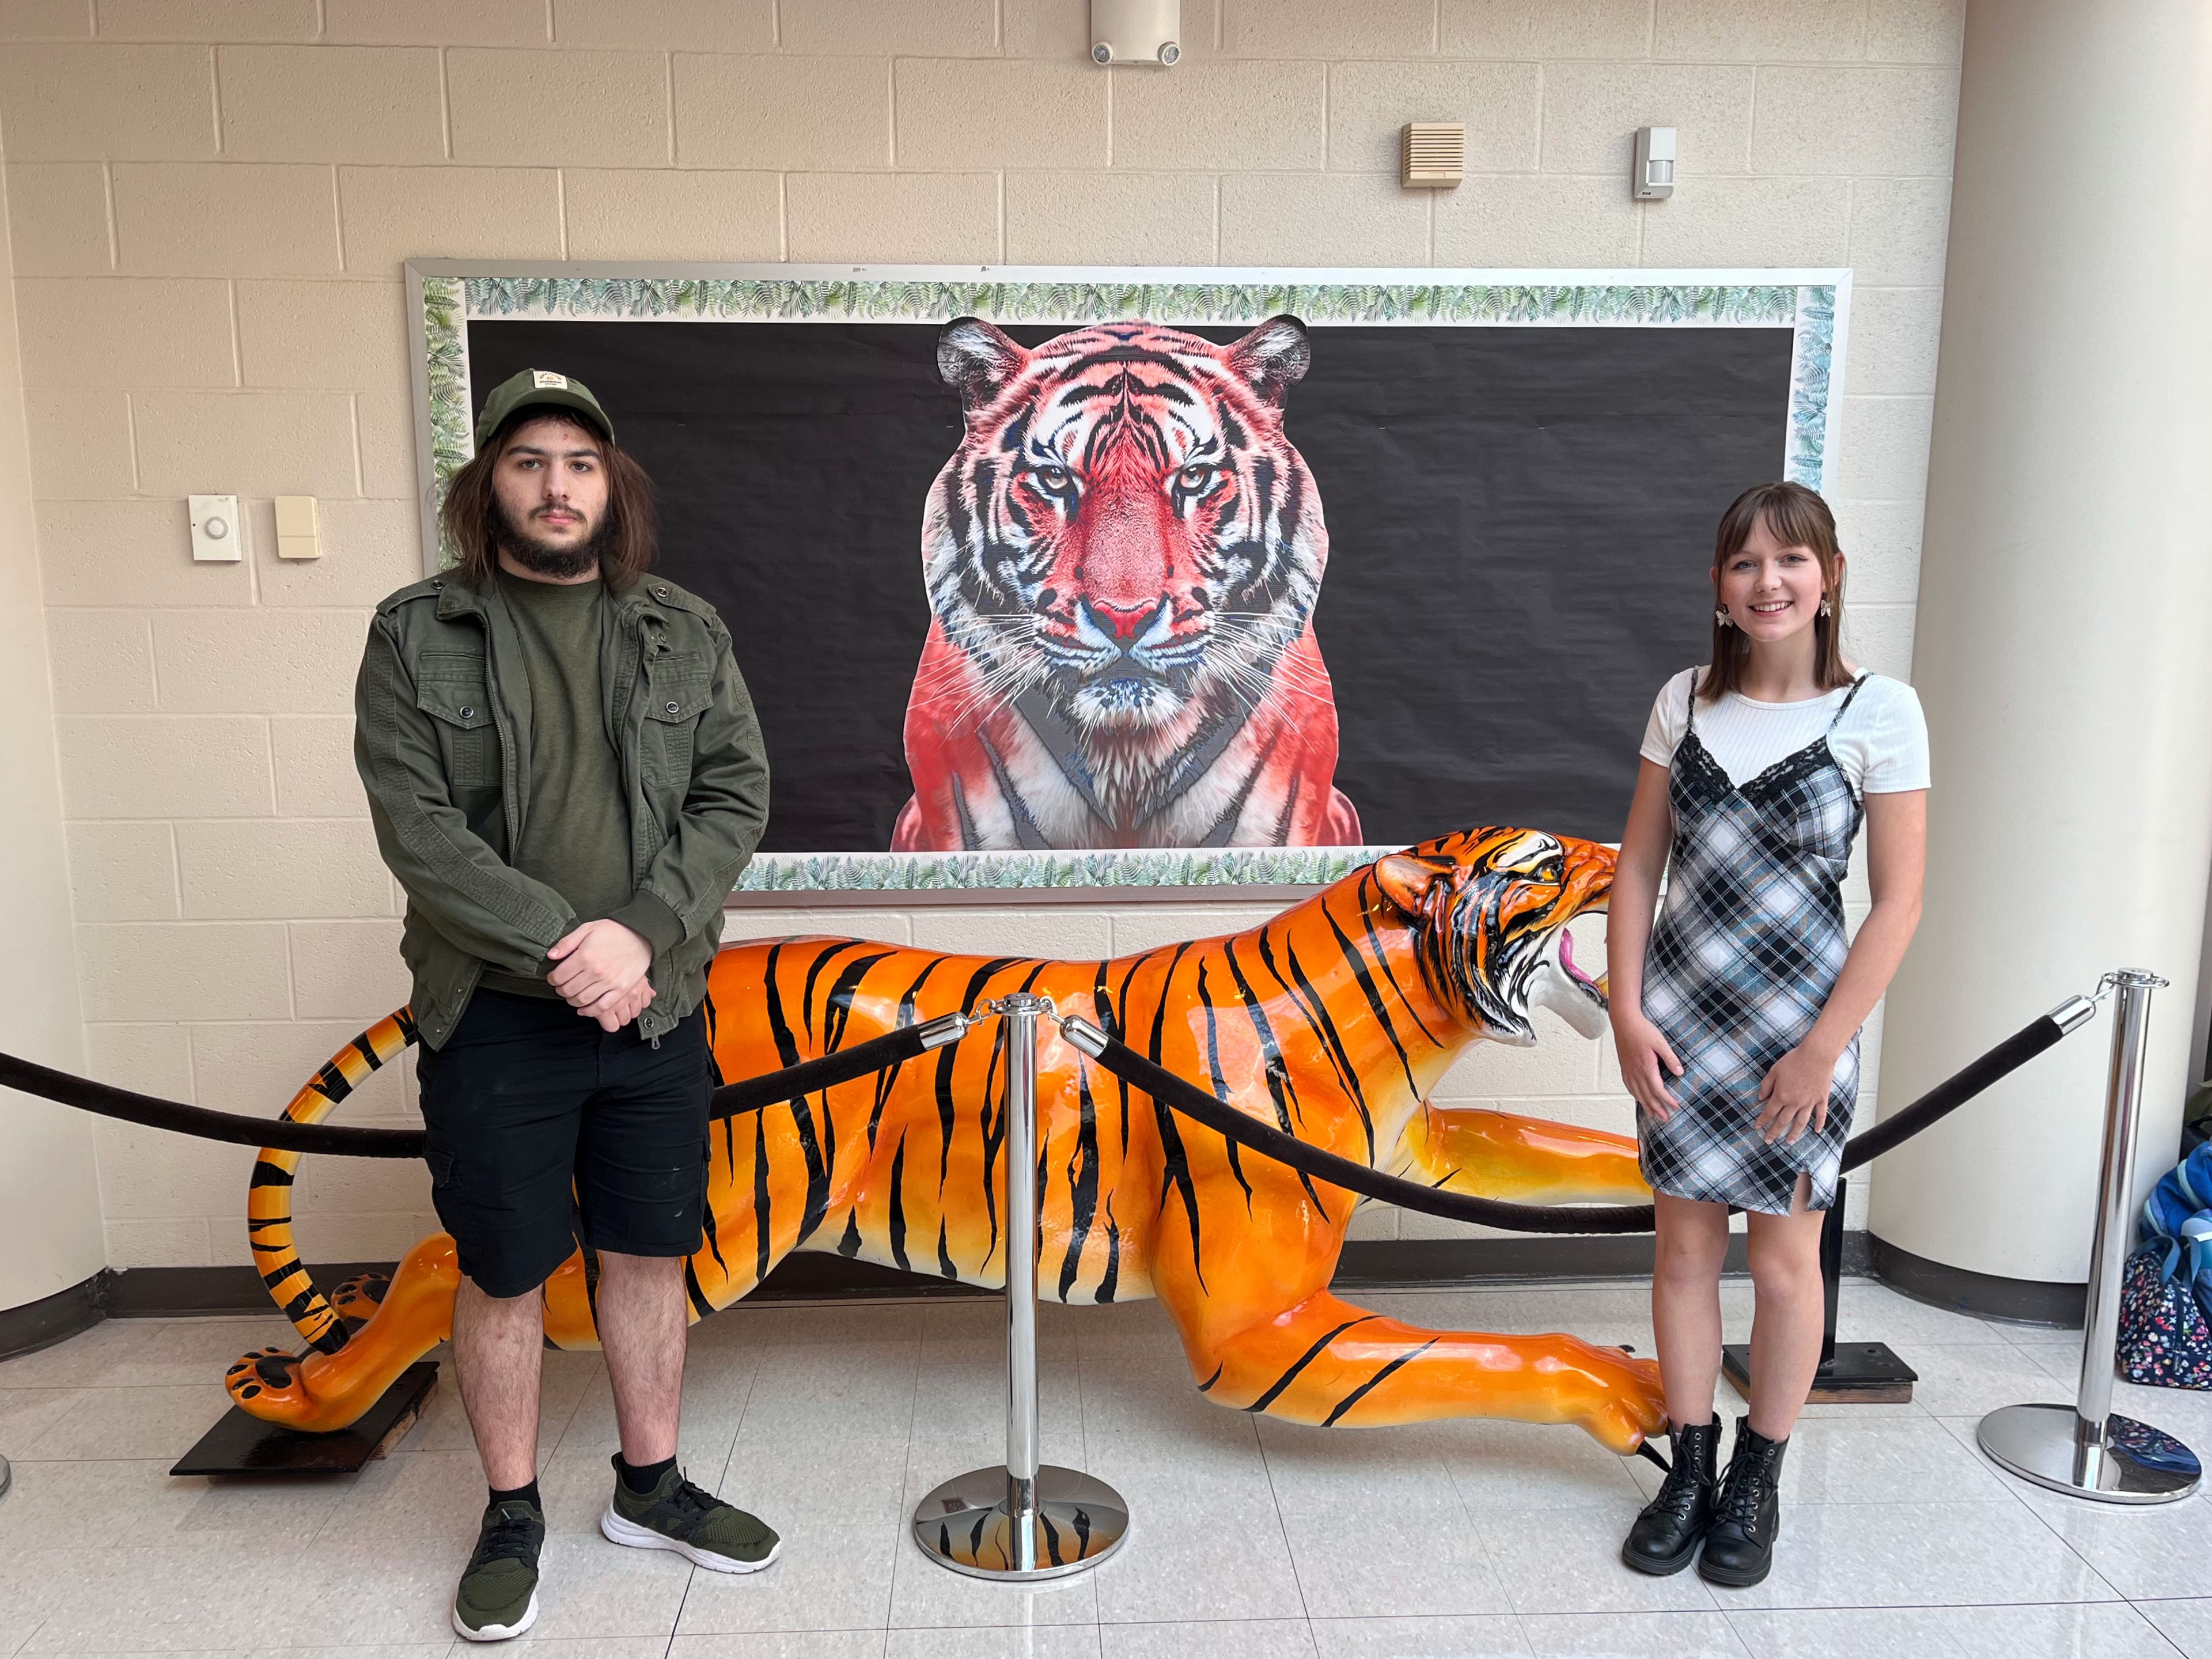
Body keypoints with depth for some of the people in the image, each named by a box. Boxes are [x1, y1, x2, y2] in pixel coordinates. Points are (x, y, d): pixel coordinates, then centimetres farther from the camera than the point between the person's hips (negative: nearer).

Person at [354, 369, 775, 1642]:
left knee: (649, 1253, 14)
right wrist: (561, 947, -17)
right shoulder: (417, 636, -1)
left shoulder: (687, 633, 5)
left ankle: (652, 1487, 33)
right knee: (505, 1274, 9)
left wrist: (638, 933, -15)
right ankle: (514, 1520, 29)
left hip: (656, 1007, 2)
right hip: (495, 1014, -2)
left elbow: (736, 798, -2)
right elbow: (418, 828, -10)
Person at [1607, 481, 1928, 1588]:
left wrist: (1825, 1046, -11)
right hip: (1681, 1021, 3)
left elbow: (1898, 903, -8)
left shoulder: (1879, 713, -8)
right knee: (1685, 1249, 11)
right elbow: (1637, 866, 4)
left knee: (1783, 1262, 10)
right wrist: (1627, 1012, -3)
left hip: (1797, 1026, -3)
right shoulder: (1686, 701, 2)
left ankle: (1757, 1481, 30)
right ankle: (1690, 1469, 29)